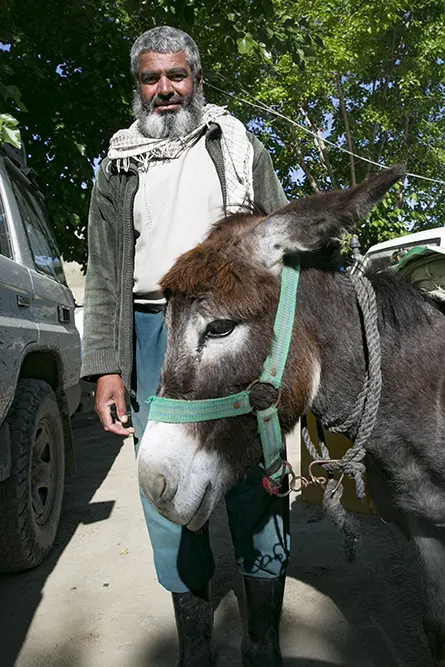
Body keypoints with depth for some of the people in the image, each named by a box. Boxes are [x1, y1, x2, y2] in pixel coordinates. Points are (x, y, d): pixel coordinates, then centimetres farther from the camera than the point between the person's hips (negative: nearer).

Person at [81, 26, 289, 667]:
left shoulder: (243, 149, 14)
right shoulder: (118, 166, 15)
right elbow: (104, 273, 9)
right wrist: (107, 366, -2)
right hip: (152, 336, 2)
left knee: (257, 491, 2)